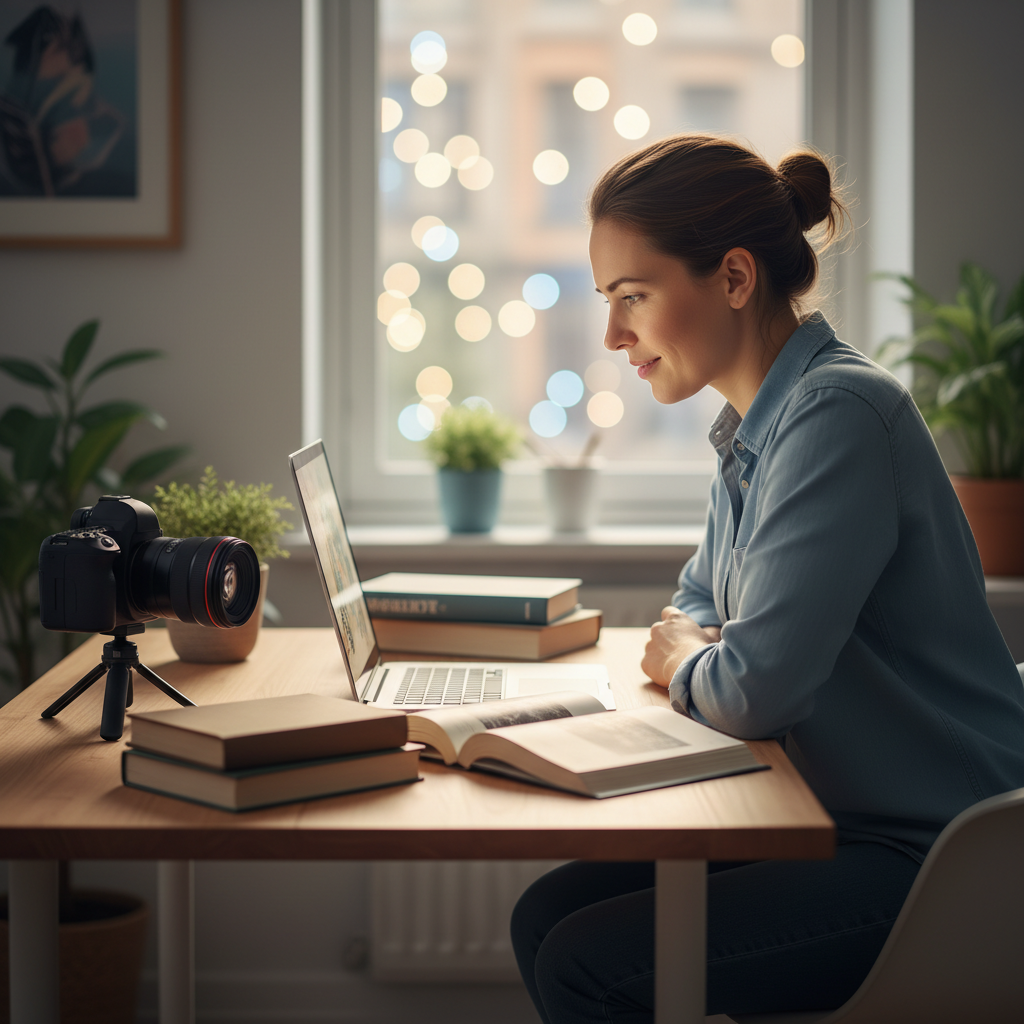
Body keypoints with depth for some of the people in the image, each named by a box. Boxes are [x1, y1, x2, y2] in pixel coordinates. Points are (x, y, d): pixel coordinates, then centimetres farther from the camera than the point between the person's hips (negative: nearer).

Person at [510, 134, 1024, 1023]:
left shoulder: (838, 415, -20)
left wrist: (683, 660, -1)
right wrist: (696, 646, 1)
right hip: (844, 823, 9)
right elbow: (697, 604, 26)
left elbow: (756, 691, -24)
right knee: (547, 915, 2)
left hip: (938, 857, -9)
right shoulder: (755, 426, 10)